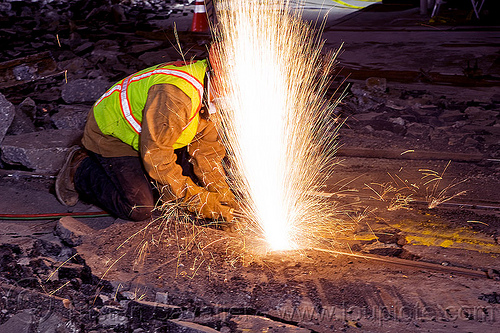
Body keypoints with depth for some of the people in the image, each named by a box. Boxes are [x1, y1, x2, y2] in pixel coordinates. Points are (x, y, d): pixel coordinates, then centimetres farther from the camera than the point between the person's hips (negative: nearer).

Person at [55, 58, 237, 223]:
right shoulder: (175, 94, -38)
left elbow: (205, 145, -3)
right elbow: (155, 154, -33)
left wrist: (221, 191, -13)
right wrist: (196, 198, -29)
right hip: (111, 135, -8)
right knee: (138, 208, -18)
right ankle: (79, 170, 3)